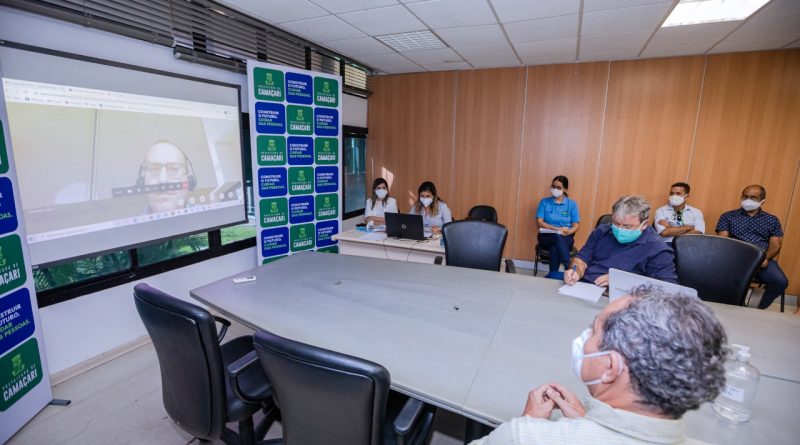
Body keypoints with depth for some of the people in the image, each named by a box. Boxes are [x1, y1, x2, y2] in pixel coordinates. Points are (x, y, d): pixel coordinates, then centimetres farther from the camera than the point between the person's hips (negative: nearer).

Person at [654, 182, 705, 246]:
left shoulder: (696, 212, 14)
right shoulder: (661, 211, 6)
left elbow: (698, 234, -3)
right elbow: (664, 233, -9)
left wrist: (670, 228, -7)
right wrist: (687, 227, 0)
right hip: (668, 244, -1)